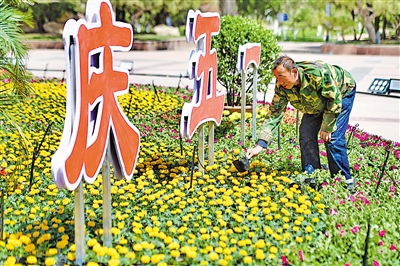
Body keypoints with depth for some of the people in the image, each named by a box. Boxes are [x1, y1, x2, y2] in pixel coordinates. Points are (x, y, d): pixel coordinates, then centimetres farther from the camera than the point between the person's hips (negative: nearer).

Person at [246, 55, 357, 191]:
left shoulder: (318, 73, -42)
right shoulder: (282, 87, -25)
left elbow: (334, 99, -28)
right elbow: (274, 114, -22)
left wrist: (327, 127, -21)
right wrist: (260, 145, -31)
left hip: (342, 92, -5)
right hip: (316, 103, 6)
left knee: (332, 138, -16)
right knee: (306, 135, -6)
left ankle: (345, 181, -1)